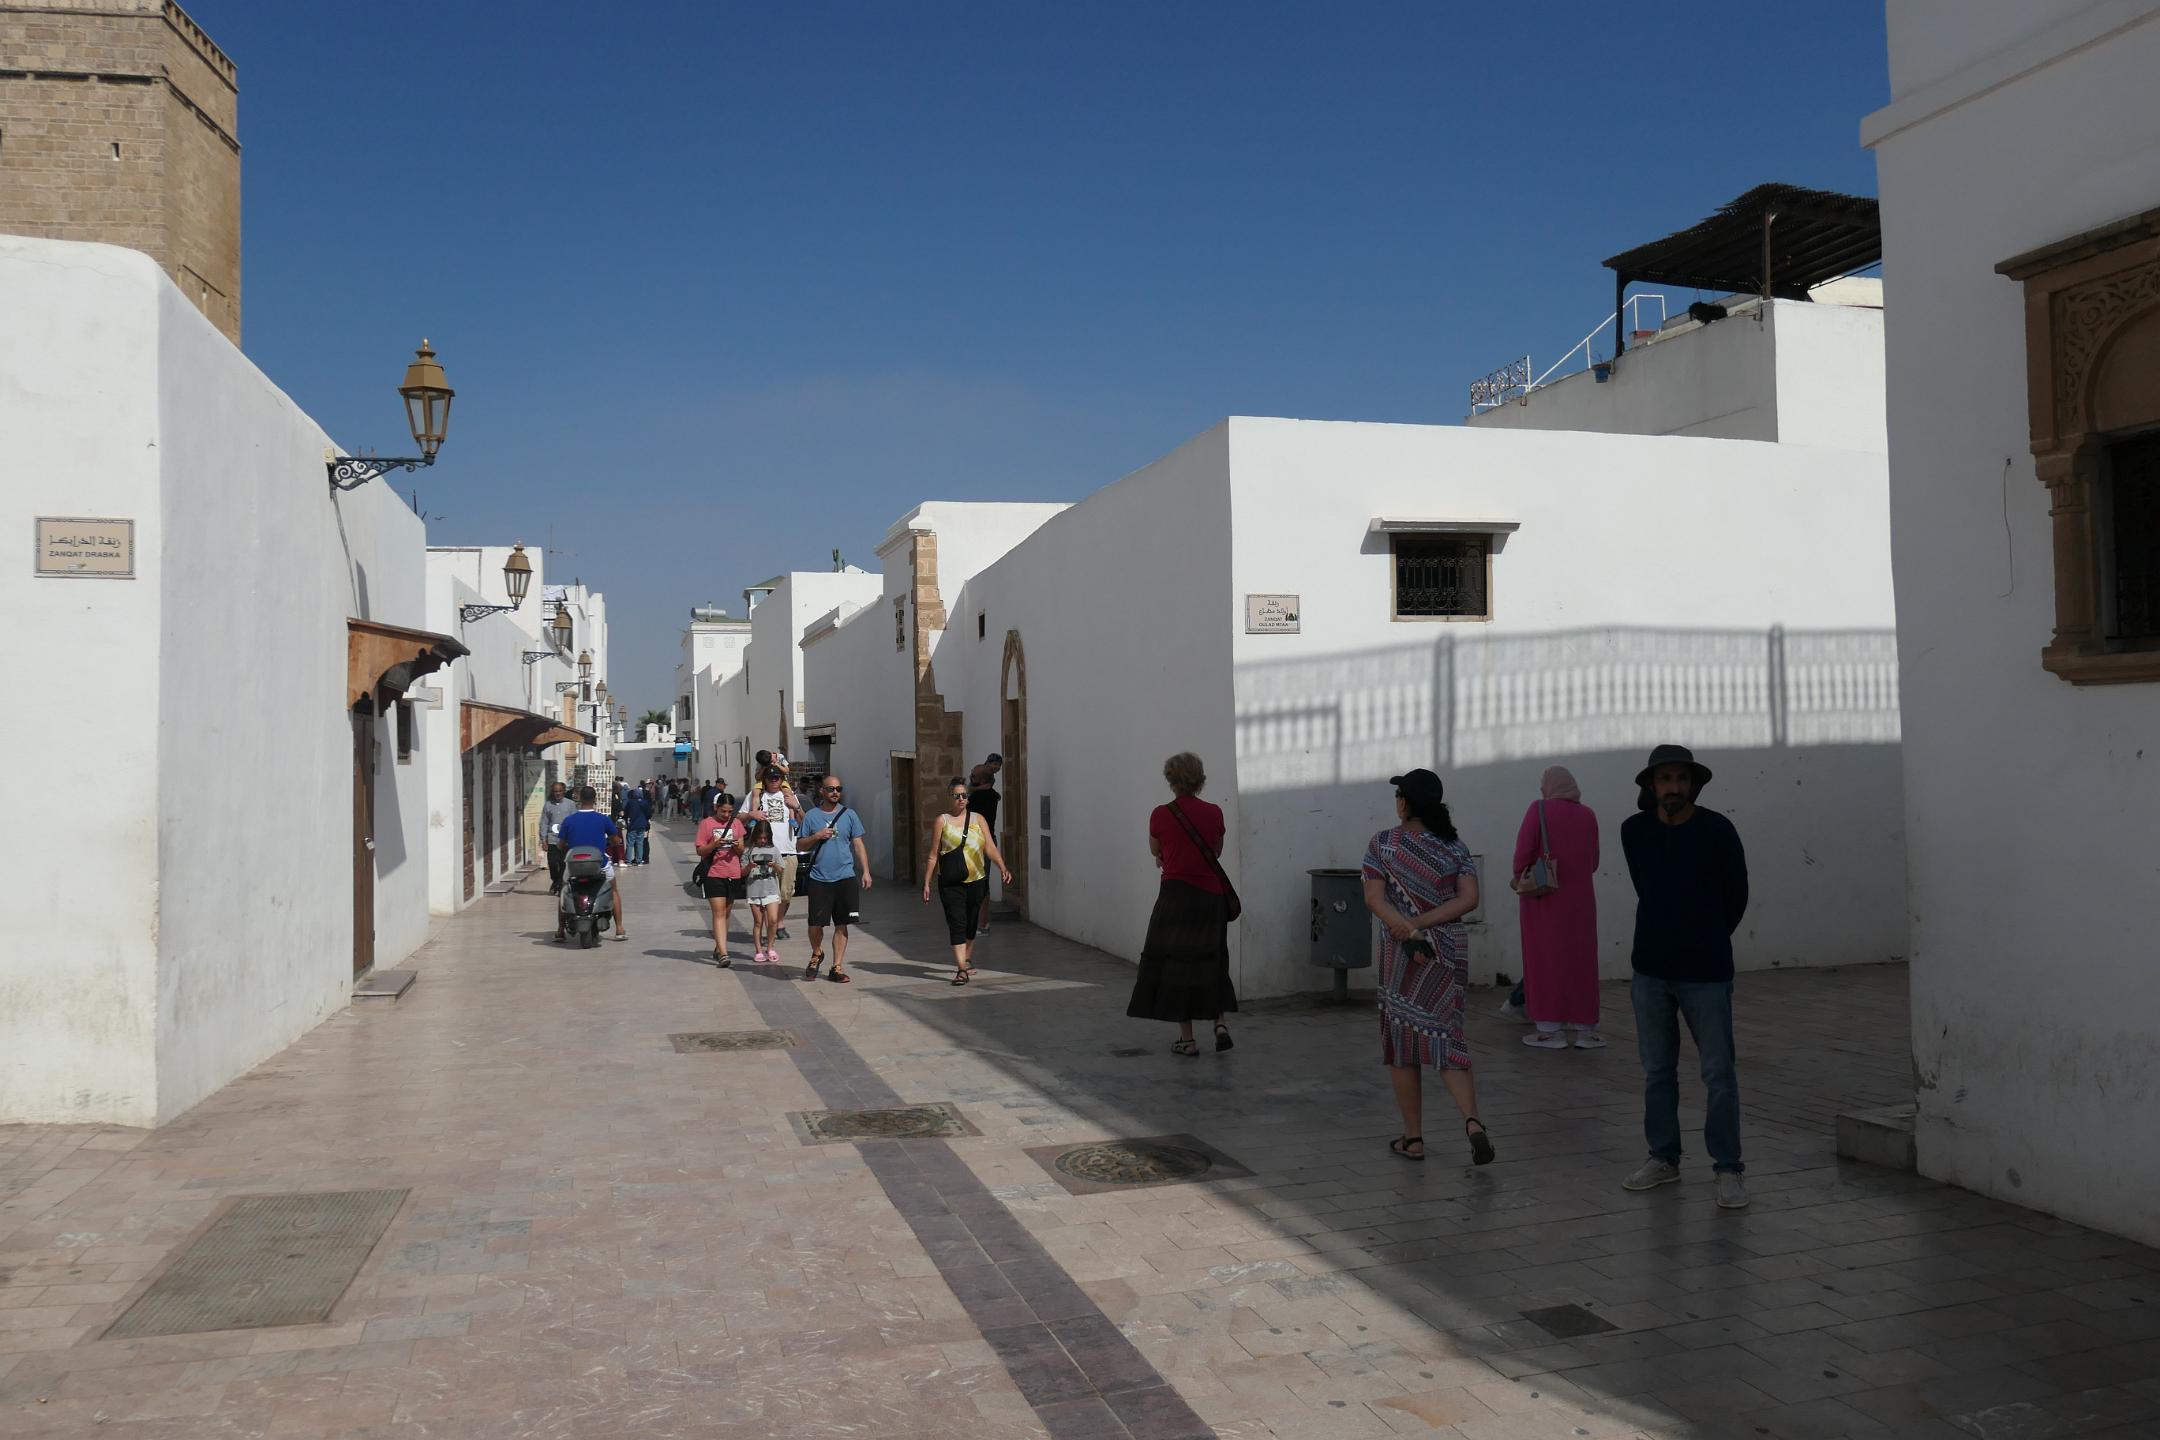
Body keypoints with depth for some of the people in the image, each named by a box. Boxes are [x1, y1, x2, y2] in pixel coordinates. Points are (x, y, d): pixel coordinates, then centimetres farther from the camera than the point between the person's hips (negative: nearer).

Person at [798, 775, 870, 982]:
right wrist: (816, 837, -11)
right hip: (819, 878, -1)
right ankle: (816, 954, 28)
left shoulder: (848, 815, 7)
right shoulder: (811, 815, 4)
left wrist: (865, 871, 1)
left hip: (845, 877, 1)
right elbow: (800, 846, 8)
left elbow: (858, 845, 9)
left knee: (841, 925, 3)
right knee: (816, 924, -1)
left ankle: (837, 968, 12)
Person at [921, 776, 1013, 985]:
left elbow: (990, 847, -1)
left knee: (971, 923, 15)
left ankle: (967, 959, 35)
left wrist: (1002, 867, -17)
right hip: (950, 883, -3)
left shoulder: (977, 819, 7)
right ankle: (962, 969, -13)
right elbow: (933, 855, 3)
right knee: (956, 923, -10)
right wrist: (926, 884, 1)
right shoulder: (941, 821, 1)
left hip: (976, 880, 3)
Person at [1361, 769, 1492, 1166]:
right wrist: (1424, 923, -10)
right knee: (1447, 1040, 9)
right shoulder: (1455, 845, 2)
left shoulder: (1382, 844, -5)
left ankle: (1413, 1137, 13)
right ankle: (1473, 1121, -10)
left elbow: (1374, 899, -13)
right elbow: (1469, 899, -7)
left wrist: (1409, 930, -18)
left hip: (1402, 955, -2)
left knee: (1402, 1043, 9)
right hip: (1451, 952, 3)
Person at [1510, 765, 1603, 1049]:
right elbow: (1593, 861, 11)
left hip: (1543, 898, -3)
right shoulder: (1587, 815, 5)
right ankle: (1585, 1029, 13)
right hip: (1580, 897, 3)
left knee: (1545, 960, 4)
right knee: (1580, 961, 10)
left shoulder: (1539, 809, -7)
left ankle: (1550, 1030, 4)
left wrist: (1519, 879, 5)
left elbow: (1523, 849, -12)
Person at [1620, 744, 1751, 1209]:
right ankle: (1663, 1159, 22)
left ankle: (1728, 1170, 6)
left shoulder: (1717, 830, -8)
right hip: (1650, 969, 4)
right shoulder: (1634, 831, 2)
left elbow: (1737, 896, 3)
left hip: (1705, 973, -3)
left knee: (1719, 1074, -2)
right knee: (1657, 1072, 11)